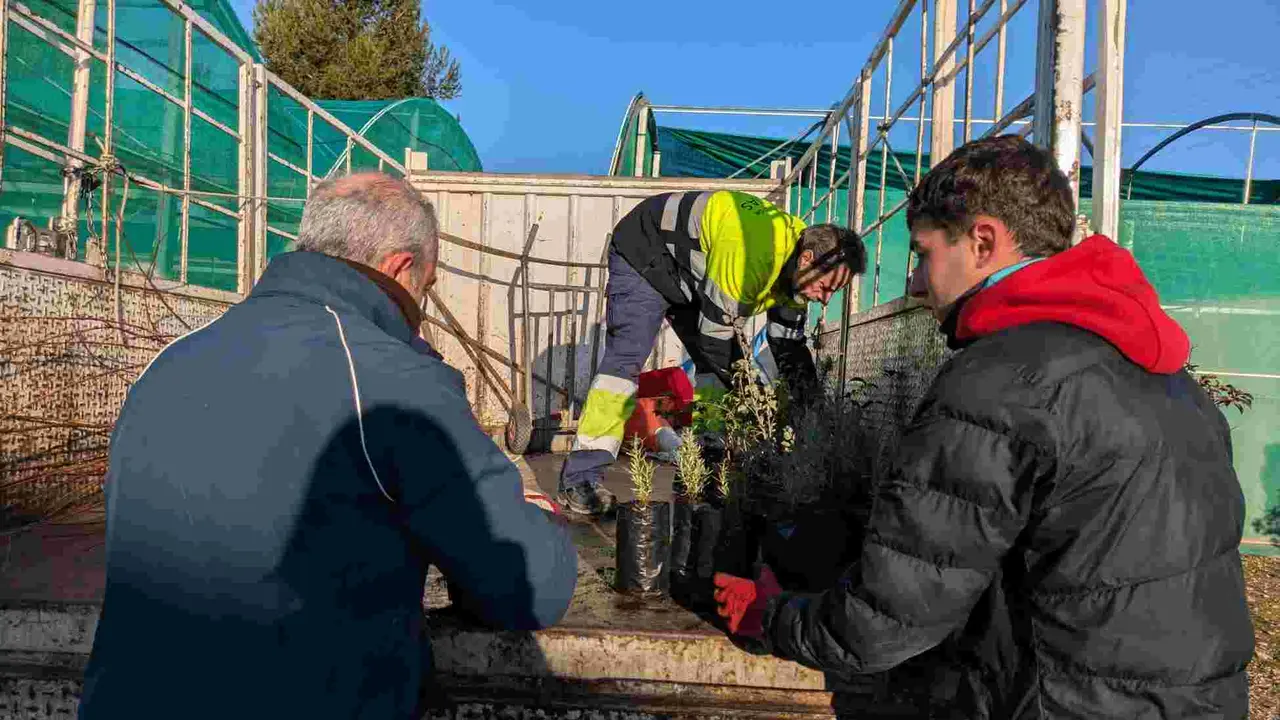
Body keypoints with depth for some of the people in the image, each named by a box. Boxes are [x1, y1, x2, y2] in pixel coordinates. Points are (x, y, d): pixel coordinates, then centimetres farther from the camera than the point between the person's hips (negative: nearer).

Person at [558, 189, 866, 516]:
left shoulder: (797, 269, -10)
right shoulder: (750, 254, -39)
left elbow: (789, 346, 0)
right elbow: (713, 334, -32)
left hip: (691, 271, 9)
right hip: (643, 255, -9)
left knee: (717, 367, 0)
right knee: (626, 358, -22)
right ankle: (580, 480, -21)